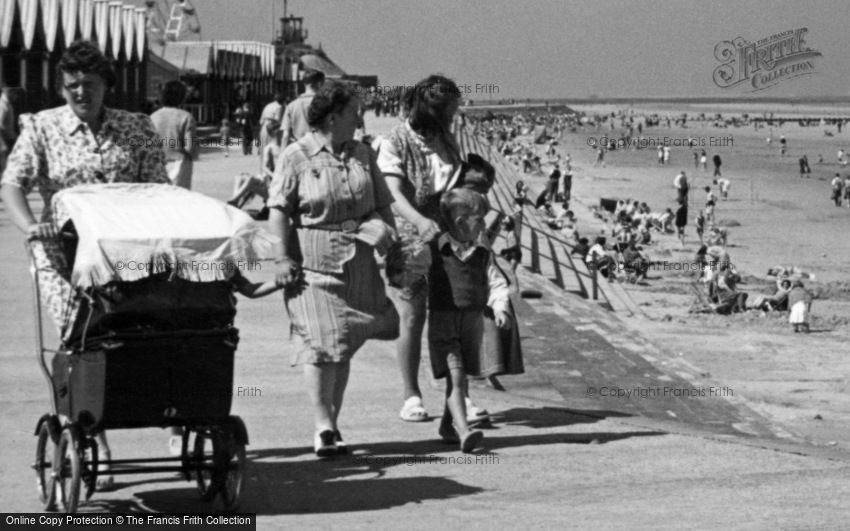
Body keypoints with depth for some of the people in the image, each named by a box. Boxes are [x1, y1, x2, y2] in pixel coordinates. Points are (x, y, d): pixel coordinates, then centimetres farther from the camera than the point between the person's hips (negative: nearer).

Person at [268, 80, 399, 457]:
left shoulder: (363, 155, 13)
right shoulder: (296, 157, -4)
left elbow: (382, 204, 19)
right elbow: (279, 211, -7)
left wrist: (389, 235, 1)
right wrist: (283, 258, -14)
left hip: (357, 265, 6)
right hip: (313, 264, -6)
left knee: (345, 345, 10)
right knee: (321, 343, -9)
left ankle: (332, 422, 20)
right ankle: (324, 427, -6)